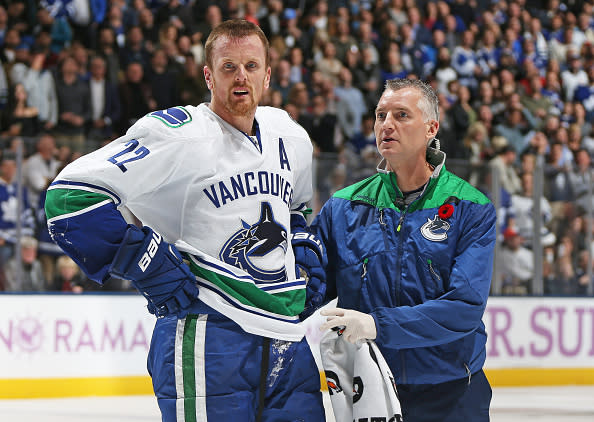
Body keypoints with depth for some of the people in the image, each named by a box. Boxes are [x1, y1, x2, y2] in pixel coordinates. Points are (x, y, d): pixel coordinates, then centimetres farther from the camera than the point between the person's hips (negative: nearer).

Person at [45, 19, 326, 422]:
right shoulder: (177, 133, -9)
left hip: (290, 341, 7)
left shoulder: (291, 137, 14)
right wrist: (146, 263, -15)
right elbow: (71, 195, -14)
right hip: (208, 338, -7)